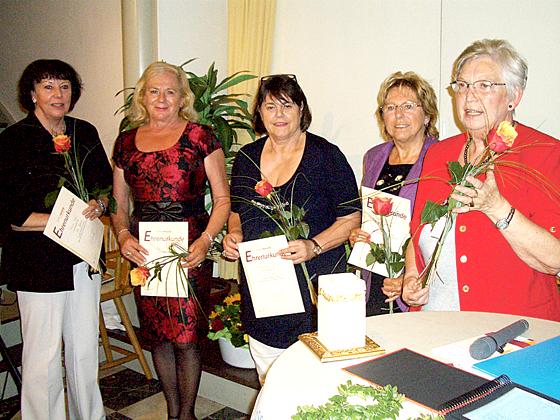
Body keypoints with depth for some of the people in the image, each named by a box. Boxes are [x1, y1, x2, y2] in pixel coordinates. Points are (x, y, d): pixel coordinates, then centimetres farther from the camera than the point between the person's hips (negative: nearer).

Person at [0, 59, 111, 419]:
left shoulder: (85, 133, 7)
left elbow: (107, 184, 15)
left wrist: (99, 205, -7)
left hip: (84, 257, 5)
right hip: (38, 261, -5)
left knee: (86, 348, 16)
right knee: (43, 356, 2)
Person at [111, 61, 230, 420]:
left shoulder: (201, 137, -1)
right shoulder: (126, 142, 11)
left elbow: (222, 198, -2)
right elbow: (119, 205, 15)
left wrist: (206, 239, -16)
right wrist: (123, 236, -4)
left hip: (190, 252, -3)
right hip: (144, 253, 4)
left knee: (186, 338, -1)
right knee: (159, 337, 11)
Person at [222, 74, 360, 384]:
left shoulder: (325, 155, -5)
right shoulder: (247, 157, 9)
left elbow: (351, 219, -5)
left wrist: (314, 246, -19)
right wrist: (234, 235, 0)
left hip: (314, 290, -4)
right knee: (269, 391, 12)